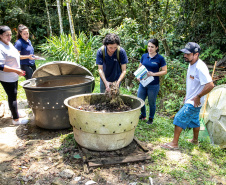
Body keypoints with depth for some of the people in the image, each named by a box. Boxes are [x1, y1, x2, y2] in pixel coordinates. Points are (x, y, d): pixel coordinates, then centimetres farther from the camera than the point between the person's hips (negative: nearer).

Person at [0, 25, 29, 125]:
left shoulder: (9, 44, 8)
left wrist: (18, 71, 18)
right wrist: (16, 71, -26)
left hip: (14, 76, 9)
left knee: (13, 96, 20)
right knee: (12, 96, -2)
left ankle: (14, 112, 36)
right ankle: (16, 119, 7)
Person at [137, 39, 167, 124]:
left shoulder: (160, 58, -9)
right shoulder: (144, 56, 3)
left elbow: (165, 71, -7)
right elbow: (140, 67, 13)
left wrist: (153, 74, -21)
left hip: (153, 85, -4)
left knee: (151, 103, 10)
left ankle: (151, 118, 34)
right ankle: (143, 115, 39)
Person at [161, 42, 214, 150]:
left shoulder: (200, 67, -25)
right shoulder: (191, 65, 6)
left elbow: (210, 85, -30)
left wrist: (198, 97, -22)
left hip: (193, 103, -9)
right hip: (190, 100, 9)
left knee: (179, 119, -7)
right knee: (194, 120, 22)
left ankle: (174, 143, 4)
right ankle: (195, 140, 41)